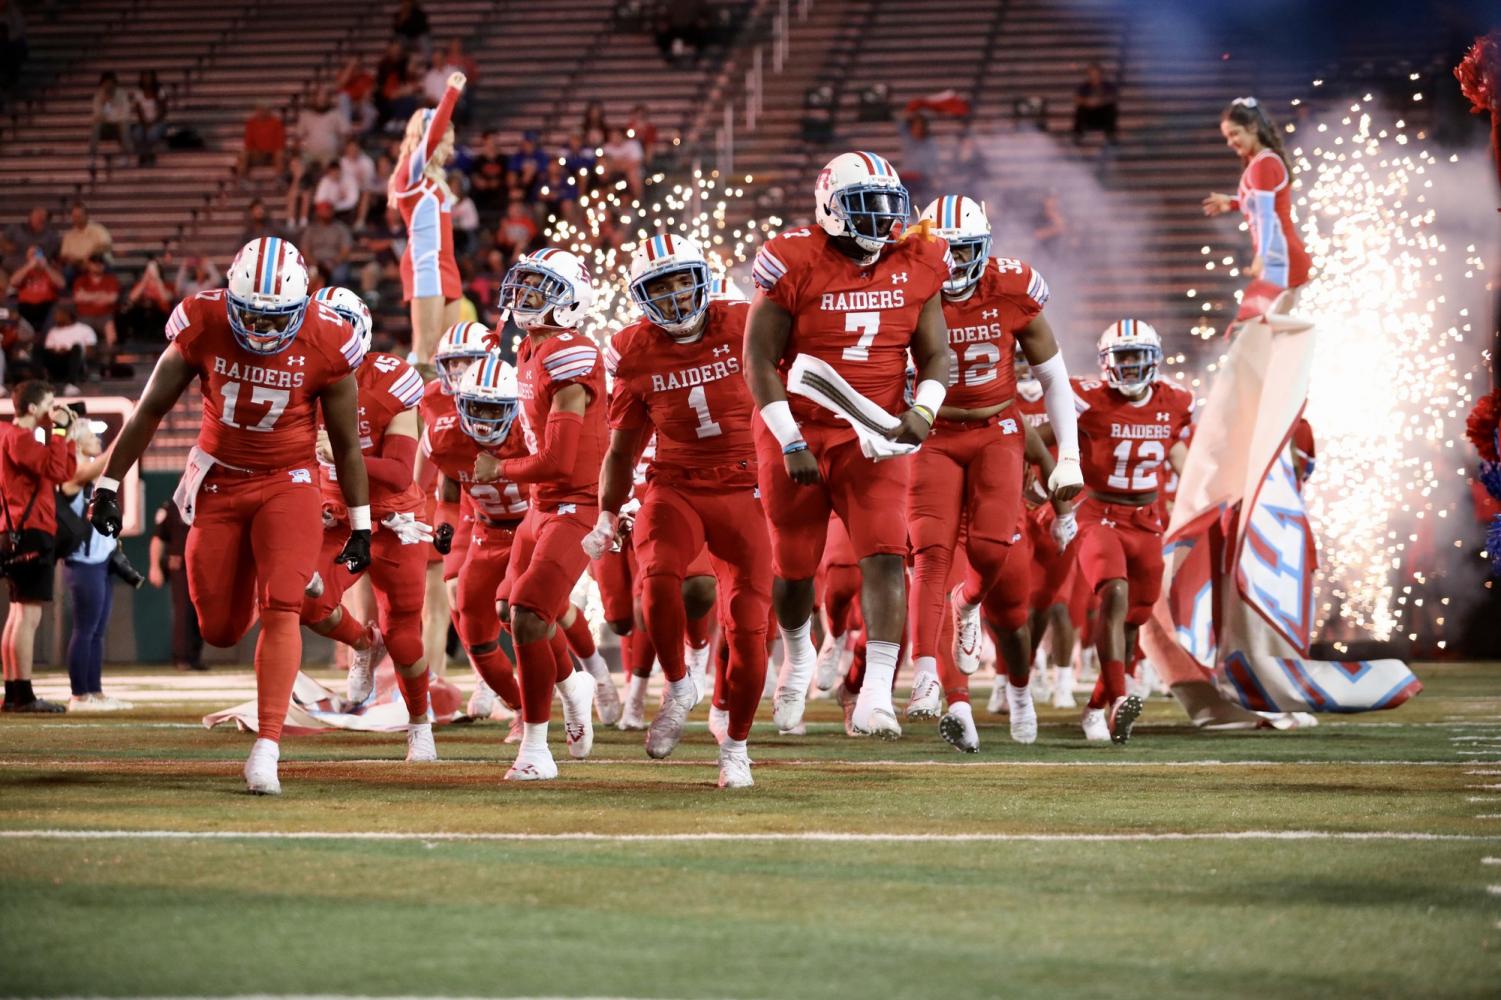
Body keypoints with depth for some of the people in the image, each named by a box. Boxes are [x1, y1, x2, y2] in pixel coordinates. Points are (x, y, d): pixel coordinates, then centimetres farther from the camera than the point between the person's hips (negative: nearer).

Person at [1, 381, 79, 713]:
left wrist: (69, 436, 13)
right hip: (30, 532, -11)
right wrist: (58, 431, -13)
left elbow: (65, 473, 19)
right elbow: (55, 470, -22)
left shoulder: (27, 437, 21)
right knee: (29, 614, -14)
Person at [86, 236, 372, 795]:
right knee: (219, 630, 5)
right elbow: (151, 409, -3)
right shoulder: (202, 325, -16)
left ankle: (266, 749, -19)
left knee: (281, 610, -18)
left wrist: (360, 526, 2)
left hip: (288, 483, -2)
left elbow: (346, 442, -3)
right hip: (218, 480, 2)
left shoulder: (326, 343, -17)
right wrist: (108, 485, -1)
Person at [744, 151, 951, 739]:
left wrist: (922, 412, -15)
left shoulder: (916, 268, -1)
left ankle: (874, 696, -20)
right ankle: (797, 659, 43)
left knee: (885, 555, -16)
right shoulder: (795, 266, -13)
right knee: (794, 568, 12)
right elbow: (760, 361, -11)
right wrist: (791, 444, -16)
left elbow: (934, 356, 5)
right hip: (798, 434, -2)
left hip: (874, 440, 2)